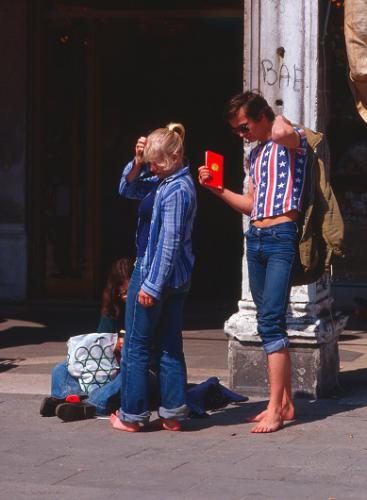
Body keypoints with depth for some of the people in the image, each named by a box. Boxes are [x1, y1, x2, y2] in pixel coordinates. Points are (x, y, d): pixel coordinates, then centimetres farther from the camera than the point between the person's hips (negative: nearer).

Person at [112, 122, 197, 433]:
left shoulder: (177, 190, -19)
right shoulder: (162, 181, 10)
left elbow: (169, 242, -22)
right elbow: (128, 189, 18)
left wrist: (152, 285, -21)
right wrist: (137, 163, -1)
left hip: (154, 273, -10)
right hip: (177, 279, 10)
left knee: (137, 347, 1)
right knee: (170, 346, 11)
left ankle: (132, 416, 7)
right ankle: (173, 414, 13)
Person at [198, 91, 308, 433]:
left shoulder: (292, 139, -4)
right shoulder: (255, 154, 20)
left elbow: (281, 133, -31)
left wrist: (281, 120, -8)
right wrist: (217, 189, 13)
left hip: (281, 237, -9)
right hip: (255, 238, 9)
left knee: (271, 321, -15)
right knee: (268, 323, 9)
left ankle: (275, 409, -15)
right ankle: (284, 402, 15)